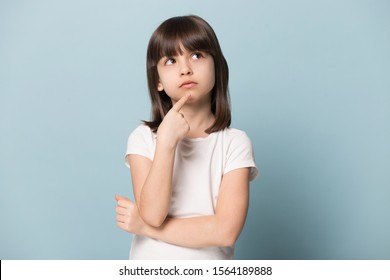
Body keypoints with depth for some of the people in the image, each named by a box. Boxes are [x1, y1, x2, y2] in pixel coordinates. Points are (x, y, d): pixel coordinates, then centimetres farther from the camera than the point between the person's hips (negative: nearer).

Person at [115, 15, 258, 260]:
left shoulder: (235, 142, -8)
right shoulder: (144, 138, -5)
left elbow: (226, 231, -15)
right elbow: (153, 214, -16)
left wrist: (144, 225, -13)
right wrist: (166, 141, -22)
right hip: (149, 266, 1)